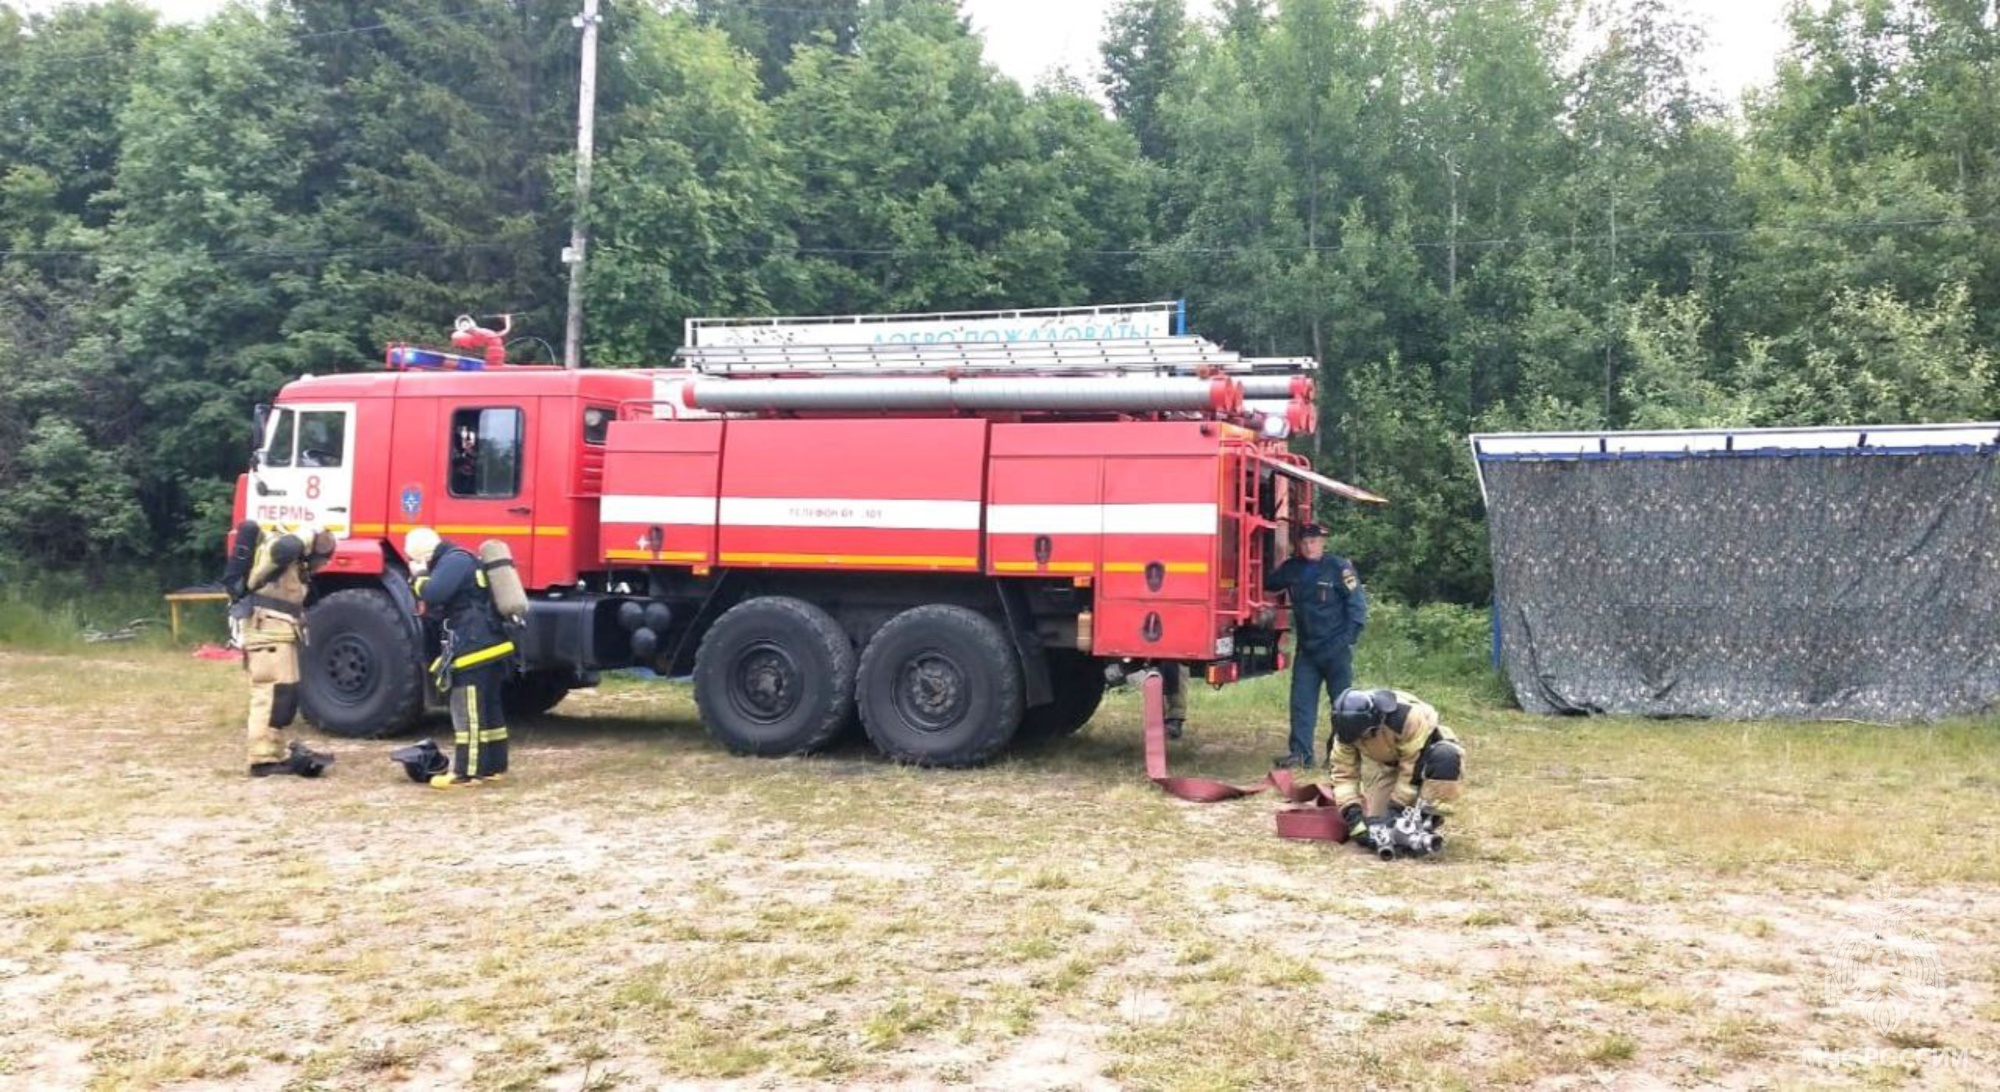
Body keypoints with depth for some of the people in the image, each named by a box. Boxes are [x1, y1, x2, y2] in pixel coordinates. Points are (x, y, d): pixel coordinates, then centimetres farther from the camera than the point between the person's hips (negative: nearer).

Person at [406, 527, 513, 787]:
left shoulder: (454, 561, -11)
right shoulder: (458, 560, 21)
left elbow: (432, 594, -23)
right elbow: (446, 607, 26)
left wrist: (419, 576, -5)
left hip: (474, 647, -11)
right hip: (486, 645, 11)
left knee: (468, 711, -7)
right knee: (488, 708, 14)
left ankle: (466, 772, -4)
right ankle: (494, 766, 19)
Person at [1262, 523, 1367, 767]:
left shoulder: (1339, 568, -9)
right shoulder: (1291, 569, 7)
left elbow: (1358, 604, -9)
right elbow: (1268, 584, 22)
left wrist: (1348, 640, -13)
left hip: (1336, 649, -5)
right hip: (1306, 649, 5)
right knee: (1301, 701, 1)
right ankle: (1301, 753, 3)